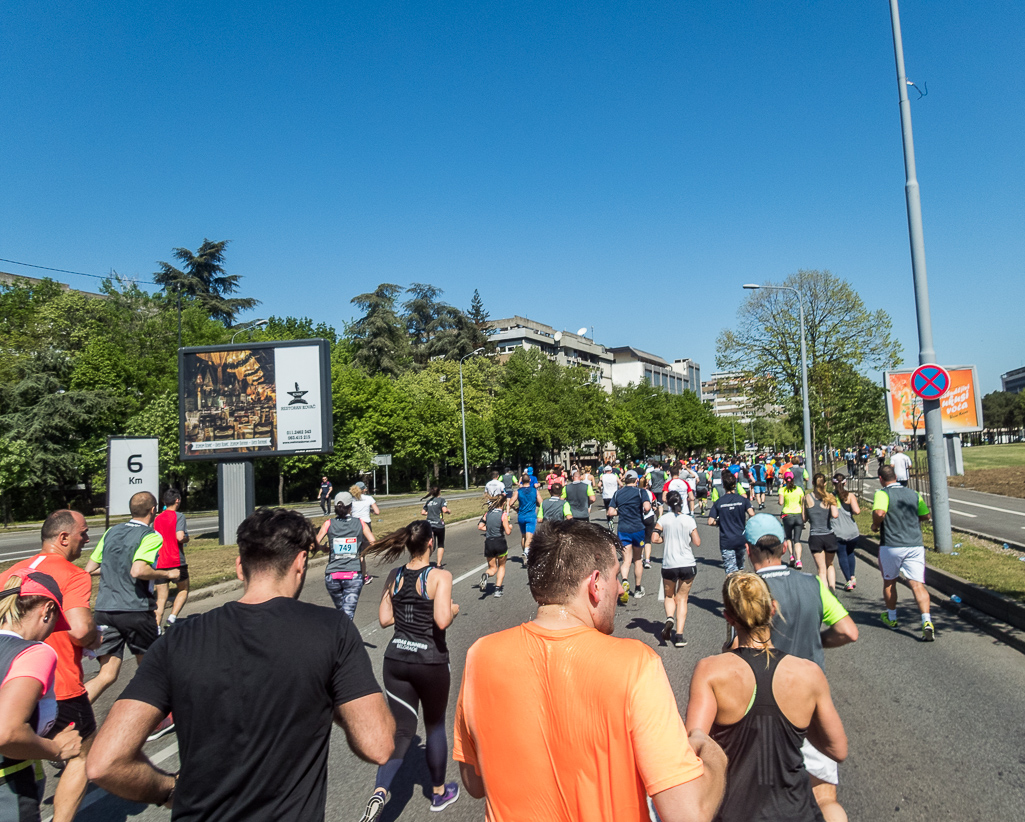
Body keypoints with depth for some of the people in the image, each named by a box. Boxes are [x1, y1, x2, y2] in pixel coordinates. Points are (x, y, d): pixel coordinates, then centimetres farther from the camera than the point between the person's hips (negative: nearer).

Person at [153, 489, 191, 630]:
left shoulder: (157, 518, 12)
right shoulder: (179, 516, -8)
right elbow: (180, 537, -21)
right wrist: (187, 538, -1)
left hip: (159, 563, 5)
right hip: (176, 561, -5)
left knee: (161, 597, 6)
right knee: (183, 591, 14)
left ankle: (156, 626, -3)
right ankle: (173, 616, -3)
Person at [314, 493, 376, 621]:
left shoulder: (329, 523, 2)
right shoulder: (360, 523, 3)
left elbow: (315, 544, -5)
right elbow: (373, 543, -4)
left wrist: (325, 548, 17)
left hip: (332, 576, 2)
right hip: (354, 576, -2)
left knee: (341, 611, 23)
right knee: (348, 615, -4)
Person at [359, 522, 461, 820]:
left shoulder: (394, 577, 1)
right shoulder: (440, 576, -16)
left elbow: (384, 619, 5)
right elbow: (442, 621, -25)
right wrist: (454, 609, -5)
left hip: (396, 659, 4)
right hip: (430, 662, -3)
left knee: (402, 731, 12)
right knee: (435, 726, 19)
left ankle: (379, 792, -8)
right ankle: (439, 792, 36)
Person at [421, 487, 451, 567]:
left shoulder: (428, 501, 11)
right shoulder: (441, 499, -3)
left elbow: (423, 512, 9)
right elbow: (444, 510, -18)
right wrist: (449, 511, 3)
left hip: (429, 525, 4)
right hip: (439, 525, -4)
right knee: (441, 545, 12)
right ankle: (439, 564, 8)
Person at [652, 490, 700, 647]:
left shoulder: (664, 518, -4)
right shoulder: (689, 519, -4)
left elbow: (654, 539, -11)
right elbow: (697, 543, -3)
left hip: (669, 565, 0)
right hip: (688, 565, 0)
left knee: (669, 596, 20)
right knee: (682, 598, 11)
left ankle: (669, 618, -9)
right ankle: (679, 635, 4)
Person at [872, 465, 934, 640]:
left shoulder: (882, 494, -8)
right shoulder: (914, 494, 8)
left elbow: (879, 512, -26)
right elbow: (926, 516, 14)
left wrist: (875, 525, -7)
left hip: (891, 546, -3)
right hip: (916, 545, 3)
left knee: (889, 581, 17)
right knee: (917, 584, -2)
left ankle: (891, 618, 32)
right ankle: (927, 621, -20)